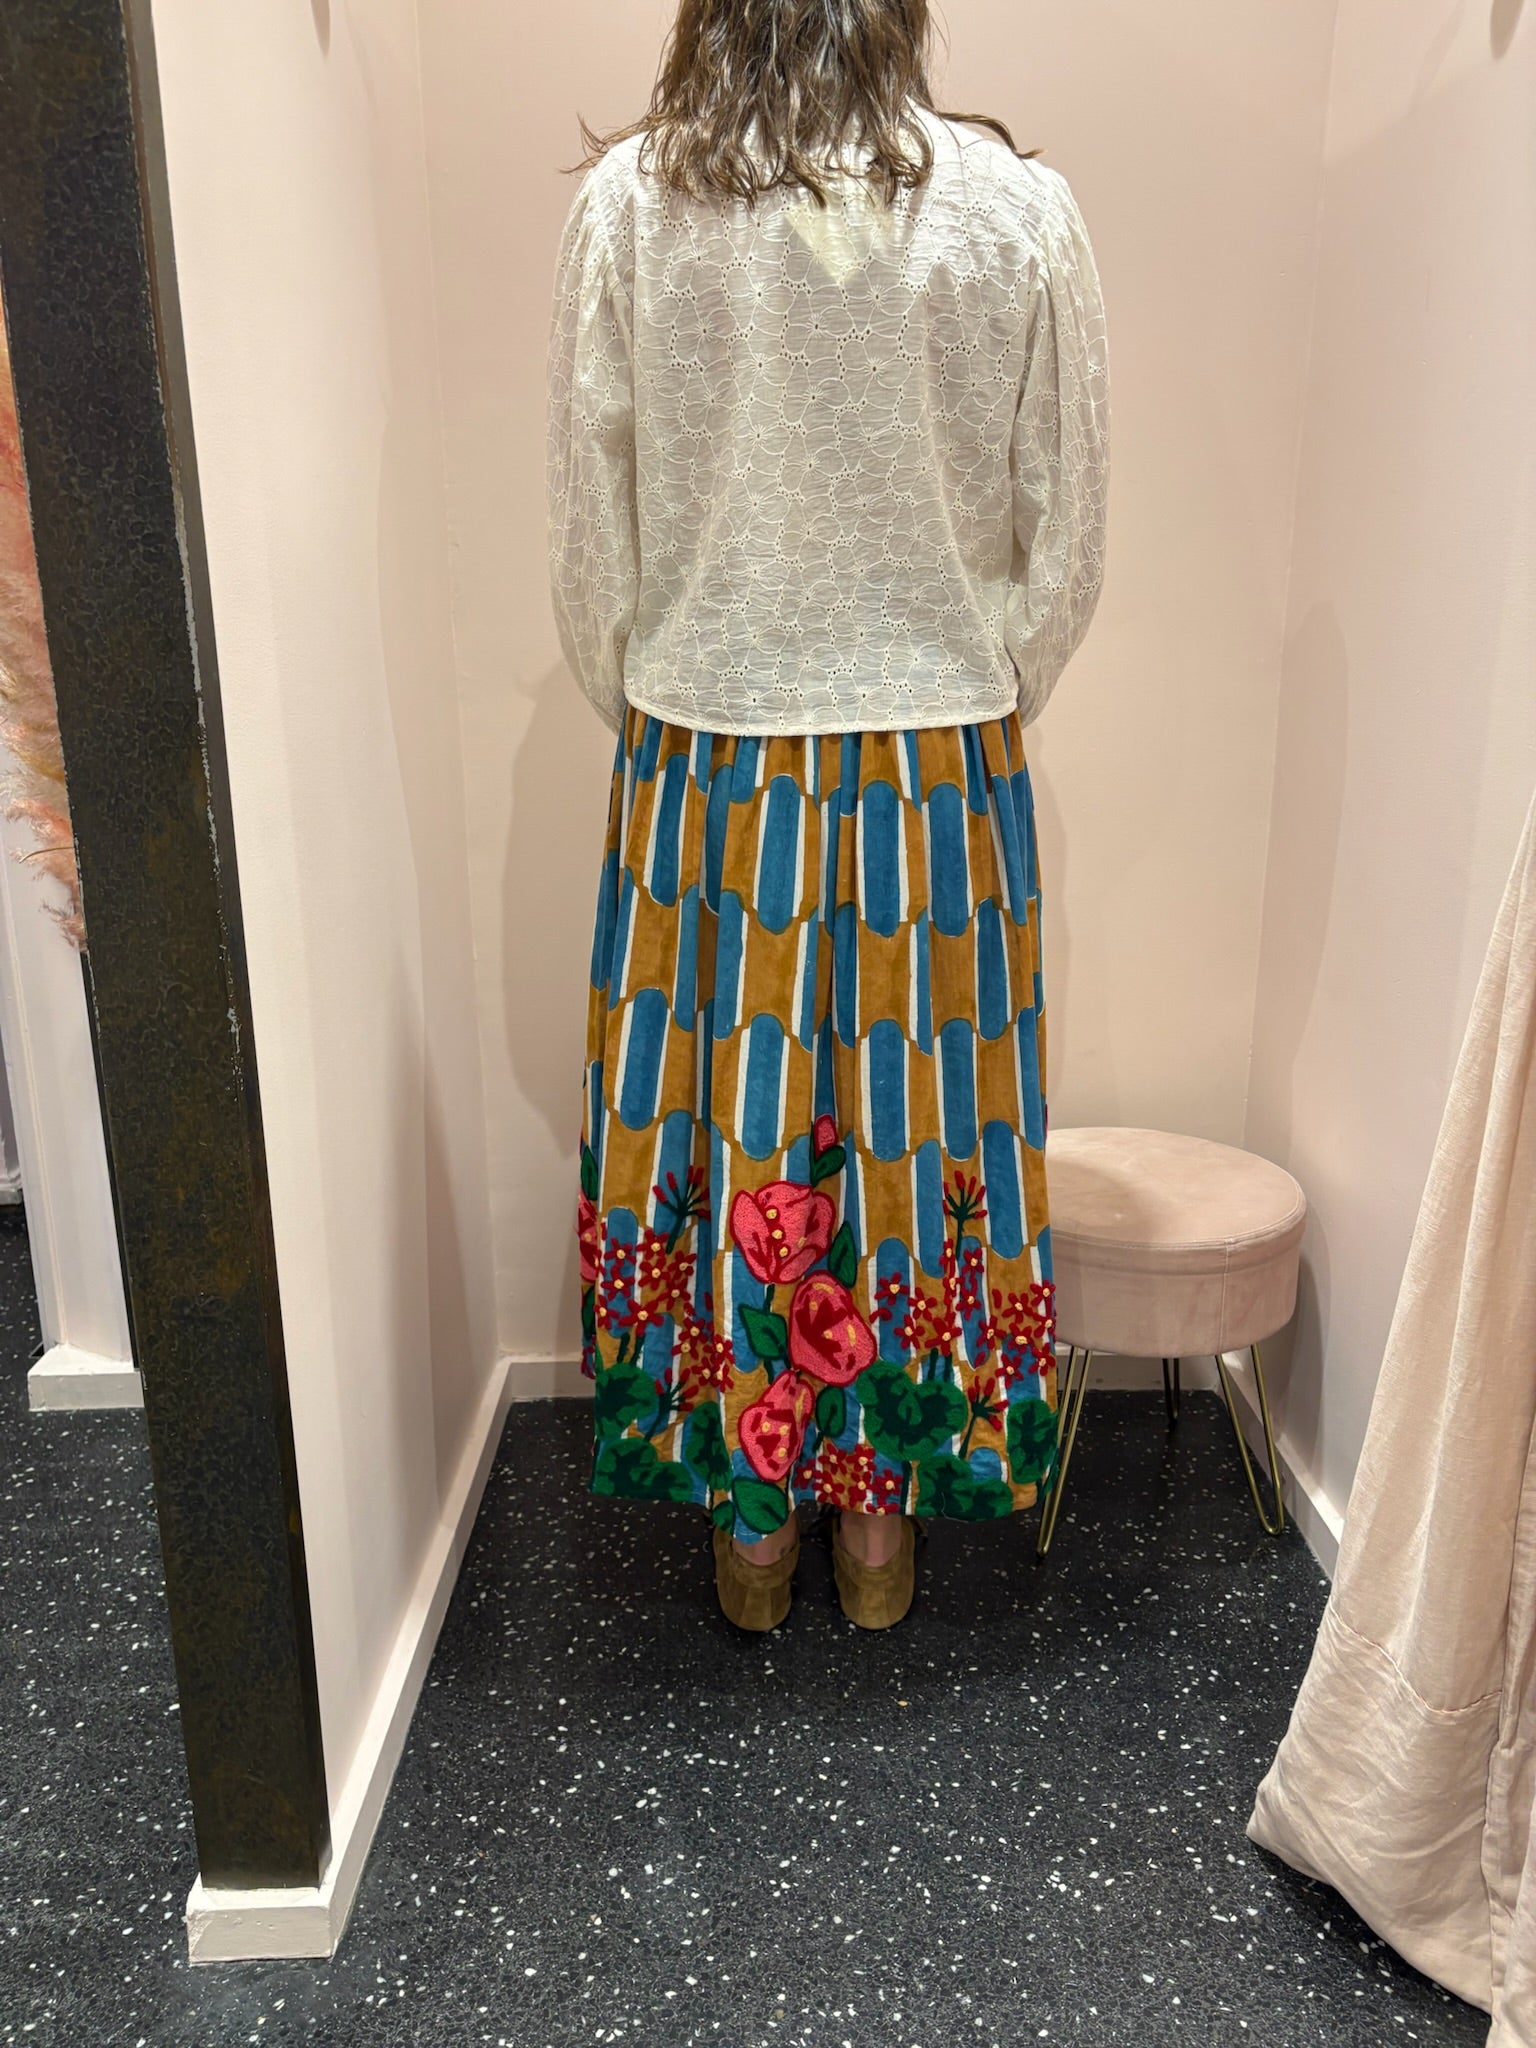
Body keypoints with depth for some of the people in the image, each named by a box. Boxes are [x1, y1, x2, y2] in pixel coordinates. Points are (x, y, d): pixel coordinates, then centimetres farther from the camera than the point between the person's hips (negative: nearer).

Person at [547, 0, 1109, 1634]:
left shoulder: (627, 200, -5)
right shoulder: (1017, 210, -4)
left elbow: (591, 537, -2)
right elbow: (1066, 546, -1)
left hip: (705, 768, 0)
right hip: (940, 771, 1)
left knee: (722, 1132, 13)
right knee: (912, 1129, 14)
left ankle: (749, 1524, 30)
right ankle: (880, 1519, 32)